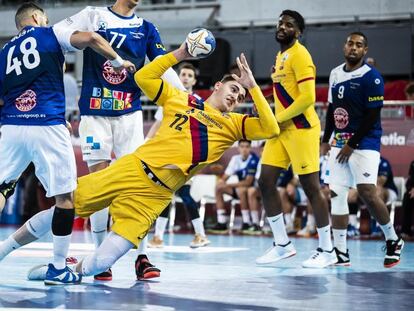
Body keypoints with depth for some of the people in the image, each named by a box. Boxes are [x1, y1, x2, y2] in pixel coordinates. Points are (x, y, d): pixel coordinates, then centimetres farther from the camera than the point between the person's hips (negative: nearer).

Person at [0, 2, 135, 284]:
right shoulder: (50, 34, 7)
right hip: (47, 127, -4)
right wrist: (119, 62, 4)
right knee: (65, 197, 4)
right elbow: (91, 39, -8)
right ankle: (58, 269, 6)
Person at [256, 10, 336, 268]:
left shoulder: (299, 54, -12)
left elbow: (308, 97, -20)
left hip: (301, 128, -9)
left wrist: (278, 118, -16)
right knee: (266, 182, 4)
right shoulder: (281, 56, 17)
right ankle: (283, 244, 13)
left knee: (311, 187, -5)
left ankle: (327, 251, 3)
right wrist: (274, 120, 14)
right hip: (282, 129, 9)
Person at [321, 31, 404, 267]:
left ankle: (393, 241, 5)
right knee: (336, 194, 1)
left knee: (367, 193, -15)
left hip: (365, 144, -7)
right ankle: (341, 252, 5)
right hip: (339, 143, 7)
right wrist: (326, 140, 16)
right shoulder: (335, 74, 11)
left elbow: (372, 116, -13)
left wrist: (352, 145, -13)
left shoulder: (372, 77, -10)